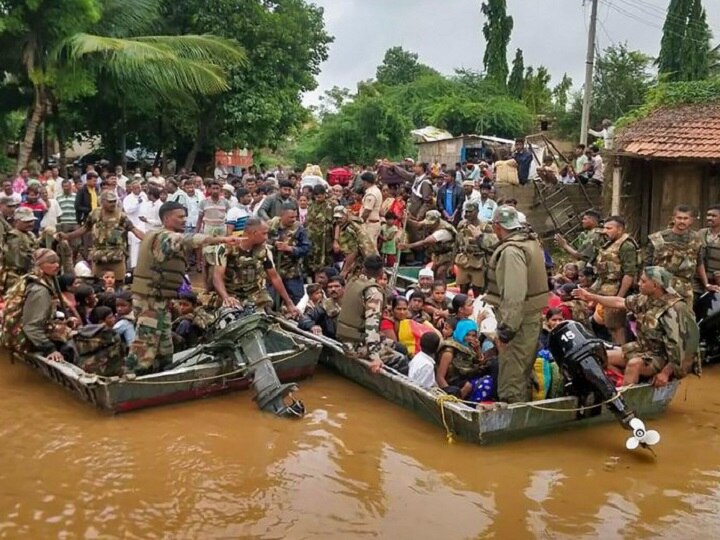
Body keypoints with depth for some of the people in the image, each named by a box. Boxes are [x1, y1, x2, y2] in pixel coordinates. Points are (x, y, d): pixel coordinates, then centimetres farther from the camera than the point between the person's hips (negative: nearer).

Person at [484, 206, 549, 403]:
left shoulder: (511, 251, -21)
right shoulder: (532, 242, 10)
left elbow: (514, 295, -28)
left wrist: (506, 329, -26)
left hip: (517, 319, -10)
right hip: (532, 314, 10)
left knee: (511, 374, -1)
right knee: (522, 370, 21)